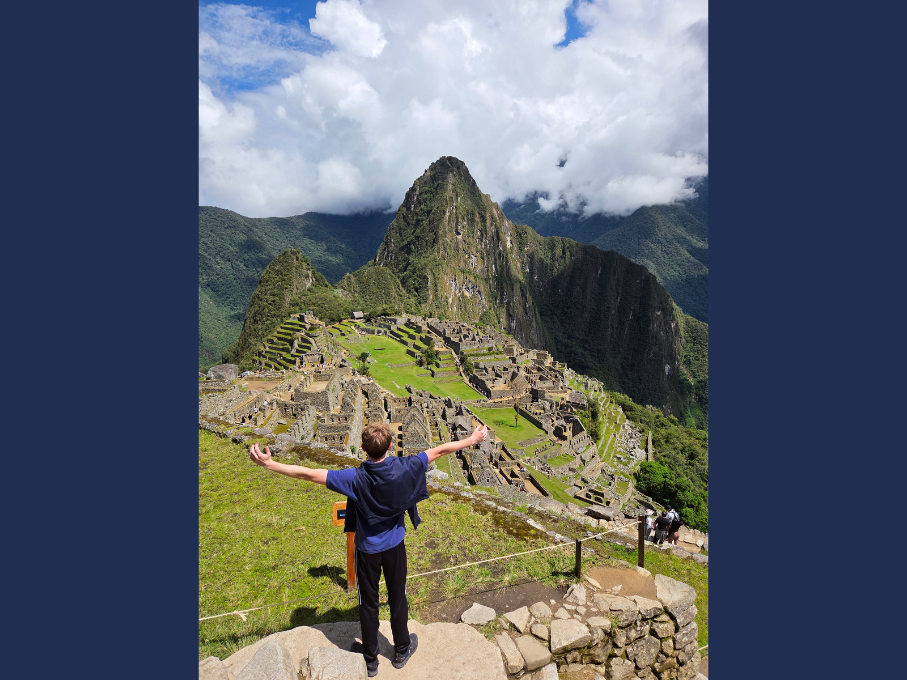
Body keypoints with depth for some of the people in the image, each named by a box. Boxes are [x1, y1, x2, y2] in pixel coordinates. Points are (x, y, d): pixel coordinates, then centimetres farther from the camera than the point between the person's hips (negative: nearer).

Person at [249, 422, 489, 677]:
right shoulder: (404, 468, -25)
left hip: (367, 549, -1)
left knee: (368, 604, 19)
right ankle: (402, 651, 43)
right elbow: (440, 450, -16)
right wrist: (473, 439, -7)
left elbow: (308, 474, -28)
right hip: (395, 546, 1)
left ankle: (370, 661, 39)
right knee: (397, 598, 21)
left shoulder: (355, 478, -29)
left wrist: (270, 464, -20)